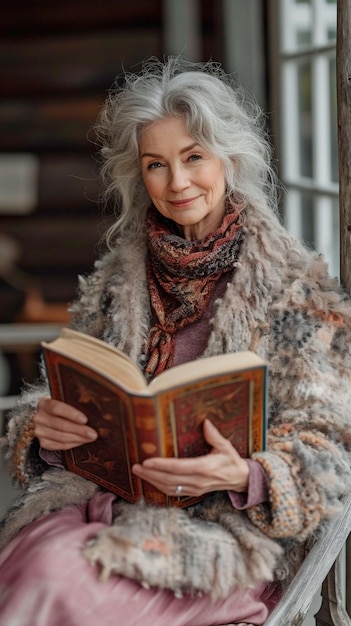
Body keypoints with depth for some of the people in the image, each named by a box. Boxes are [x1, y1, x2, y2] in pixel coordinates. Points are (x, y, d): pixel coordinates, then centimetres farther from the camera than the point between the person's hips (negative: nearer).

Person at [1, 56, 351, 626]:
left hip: (233, 524, -3)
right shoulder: (113, 282, 15)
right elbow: (61, 389, 17)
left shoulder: (296, 286, 2)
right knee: (46, 561, -34)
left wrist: (245, 476, -21)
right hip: (104, 494, 3)